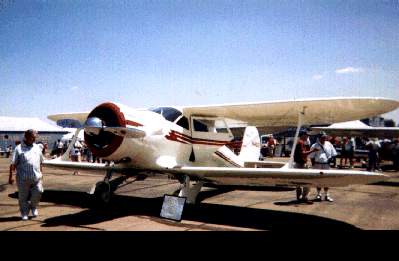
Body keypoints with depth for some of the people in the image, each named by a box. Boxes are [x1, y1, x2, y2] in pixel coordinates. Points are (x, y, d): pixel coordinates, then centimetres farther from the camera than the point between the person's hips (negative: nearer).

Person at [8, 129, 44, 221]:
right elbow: (13, 164, -5)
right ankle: (24, 213, 24)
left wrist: (41, 174, 20)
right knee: (23, 197, 6)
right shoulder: (19, 149, -1)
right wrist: (10, 176, -10)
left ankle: (33, 207, 22)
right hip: (23, 178, -3)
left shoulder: (37, 148, 12)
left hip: (36, 177, 3)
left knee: (38, 192, -6)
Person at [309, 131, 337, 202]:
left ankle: (327, 195, 18)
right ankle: (319, 195, 19)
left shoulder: (329, 144, 3)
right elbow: (311, 156, -2)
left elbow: (333, 154, 12)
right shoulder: (315, 146, -4)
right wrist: (313, 165, -6)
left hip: (326, 165, 2)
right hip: (318, 165, -2)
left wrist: (330, 160, -1)